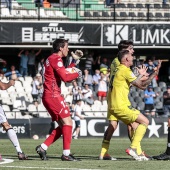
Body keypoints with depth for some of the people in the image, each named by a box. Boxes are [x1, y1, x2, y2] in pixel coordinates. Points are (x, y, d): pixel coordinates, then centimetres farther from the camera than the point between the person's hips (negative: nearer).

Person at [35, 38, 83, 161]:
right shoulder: (56, 59, -11)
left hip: (48, 96, 10)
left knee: (63, 125, 12)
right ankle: (66, 153, -16)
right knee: (67, 122, -12)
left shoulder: (52, 59, 20)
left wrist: (75, 61, 21)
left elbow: (65, 73, 23)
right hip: (53, 95, -10)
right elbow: (65, 77, -20)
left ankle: (43, 147, 9)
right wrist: (78, 73, -4)